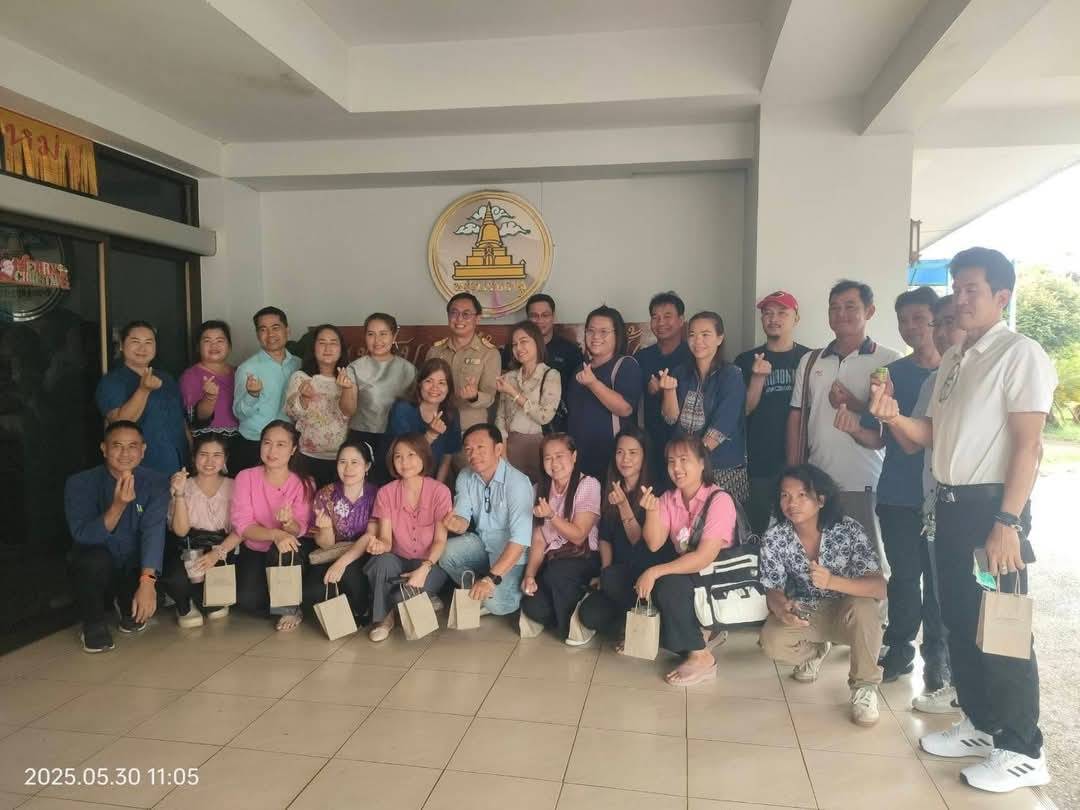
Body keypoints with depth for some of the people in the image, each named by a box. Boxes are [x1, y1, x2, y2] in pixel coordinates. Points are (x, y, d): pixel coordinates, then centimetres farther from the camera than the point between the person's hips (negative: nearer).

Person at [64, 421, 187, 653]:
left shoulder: (156, 483, -11)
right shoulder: (80, 483, -13)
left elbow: (154, 530, -24)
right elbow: (83, 536, -24)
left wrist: (146, 582, -38)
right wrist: (118, 506, -42)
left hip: (135, 567, 2)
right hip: (97, 572, -2)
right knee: (95, 558, -35)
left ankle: (129, 607, 8)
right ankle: (93, 624, -5)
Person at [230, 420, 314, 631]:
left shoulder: (304, 483, -11)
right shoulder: (246, 477, -9)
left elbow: (300, 529, -16)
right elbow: (241, 524, -17)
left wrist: (289, 522, -41)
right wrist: (275, 534, -35)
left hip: (290, 552, -1)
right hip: (255, 551, 1)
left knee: (283, 549, -35)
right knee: (247, 600, -23)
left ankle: (289, 606, -11)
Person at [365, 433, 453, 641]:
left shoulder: (440, 491, -10)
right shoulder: (386, 493, -2)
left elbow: (440, 541, -11)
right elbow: (386, 539, -8)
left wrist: (424, 569, -27)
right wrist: (379, 545, -33)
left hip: (432, 564, -3)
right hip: (399, 561, 3)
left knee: (403, 596, -32)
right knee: (383, 562, -33)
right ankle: (381, 618, -9)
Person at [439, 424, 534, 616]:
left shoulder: (518, 482, -25)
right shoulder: (465, 477, -5)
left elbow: (521, 538, -31)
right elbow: (463, 520, -5)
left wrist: (491, 578, -36)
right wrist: (456, 523, -32)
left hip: (510, 552, -6)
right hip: (481, 542, 6)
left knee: (495, 602, -26)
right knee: (443, 552, -20)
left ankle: (515, 586, 9)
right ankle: (476, 592, 4)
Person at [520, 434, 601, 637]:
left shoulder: (588, 485, -6)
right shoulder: (540, 489, 9)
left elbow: (578, 536, -10)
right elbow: (538, 540, 5)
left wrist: (551, 515, -26)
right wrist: (530, 574, -10)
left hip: (584, 559, -3)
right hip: (552, 562, 4)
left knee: (556, 572, -35)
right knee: (533, 607, -23)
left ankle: (573, 627, -8)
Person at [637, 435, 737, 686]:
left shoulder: (719, 500, -18)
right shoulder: (668, 498, 2)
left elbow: (704, 557, -25)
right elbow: (654, 544, -7)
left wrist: (655, 572, -27)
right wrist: (652, 511, -23)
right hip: (685, 571, 7)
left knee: (669, 585, -31)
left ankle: (701, 658, -12)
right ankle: (696, 631, -3)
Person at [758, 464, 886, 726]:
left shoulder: (848, 530, -24)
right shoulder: (773, 538, -18)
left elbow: (880, 587, -29)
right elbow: (773, 590, -12)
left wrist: (832, 581, -47)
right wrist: (782, 609, -37)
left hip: (847, 612, -2)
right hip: (804, 613, 2)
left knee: (863, 607, -35)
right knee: (772, 642, -26)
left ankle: (864, 686, -9)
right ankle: (815, 650, 13)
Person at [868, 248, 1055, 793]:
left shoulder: (1020, 354, -9)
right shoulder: (952, 359, 14)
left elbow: (1028, 446, -16)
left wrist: (1007, 523, -21)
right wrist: (894, 417, -5)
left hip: (991, 506, -8)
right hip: (950, 504, 8)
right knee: (960, 621, 15)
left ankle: (1022, 751, 15)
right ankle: (980, 725, 30)